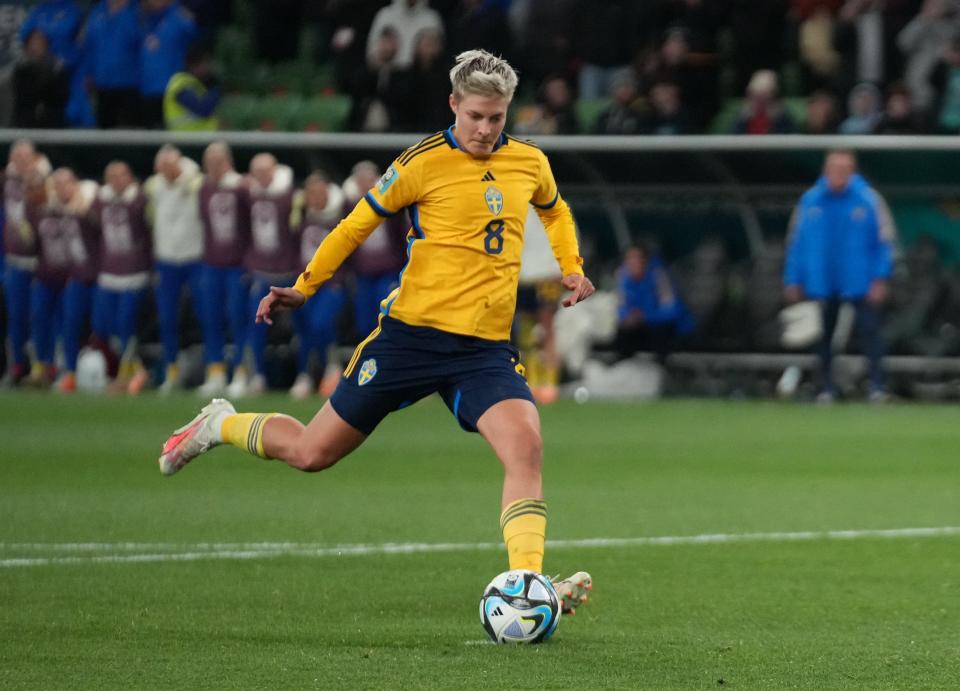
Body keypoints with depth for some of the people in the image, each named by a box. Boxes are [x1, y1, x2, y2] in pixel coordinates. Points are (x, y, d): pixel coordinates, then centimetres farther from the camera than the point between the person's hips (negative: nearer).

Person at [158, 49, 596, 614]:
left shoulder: (530, 162, 7)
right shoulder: (425, 163, -7)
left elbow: (556, 210, 31)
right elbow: (359, 223, 4)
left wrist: (572, 268, 15)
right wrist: (304, 288, 3)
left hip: (486, 348, 3)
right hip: (412, 333, -3)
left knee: (526, 445, -25)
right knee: (312, 453, 4)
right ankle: (222, 426, 34)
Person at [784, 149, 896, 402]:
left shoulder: (868, 200, -4)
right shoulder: (810, 201, 1)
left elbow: (885, 240, -2)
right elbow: (796, 242, 7)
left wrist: (880, 279, -8)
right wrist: (793, 280, 5)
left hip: (860, 284, -2)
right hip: (822, 284, 3)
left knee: (869, 331, -9)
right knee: (823, 336, 8)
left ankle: (876, 384, -5)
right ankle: (826, 387, 18)